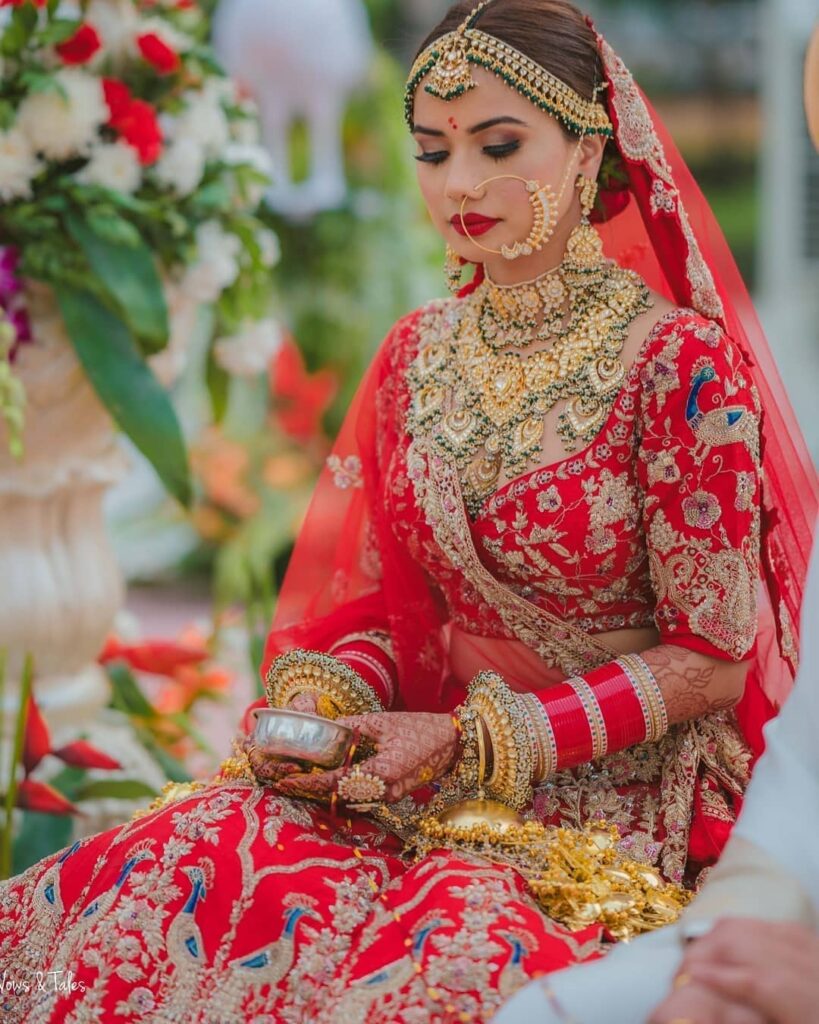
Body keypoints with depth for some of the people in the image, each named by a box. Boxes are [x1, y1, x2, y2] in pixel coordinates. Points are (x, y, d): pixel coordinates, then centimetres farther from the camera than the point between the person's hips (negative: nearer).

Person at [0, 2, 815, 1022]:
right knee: (154, 873, -19)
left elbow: (713, 662, -9)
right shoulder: (416, 356, 8)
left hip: (613, 798, -5)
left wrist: (472, 739, -13)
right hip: (430, 763, 5)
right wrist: (317, 705, -7)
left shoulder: (682, 364, -10)